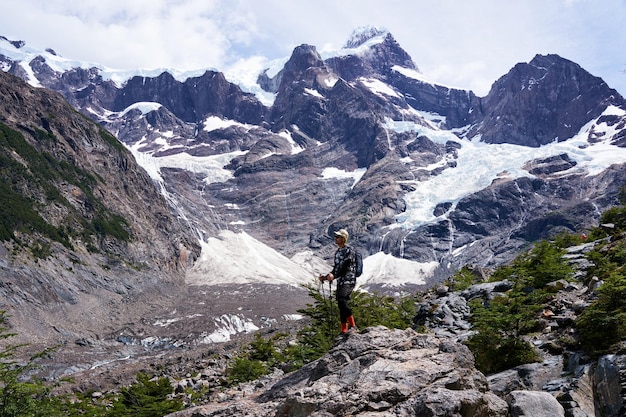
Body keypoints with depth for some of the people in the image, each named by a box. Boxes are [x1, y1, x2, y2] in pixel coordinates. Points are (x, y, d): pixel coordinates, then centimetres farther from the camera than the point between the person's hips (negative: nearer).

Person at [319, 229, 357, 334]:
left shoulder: (349, 250, -9)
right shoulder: (337, 252, 16)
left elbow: (345, 268, -18)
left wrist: (334, 276, -29)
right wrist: (326, 277, 10)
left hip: (348, 281, -9)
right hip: (340, 281, 9)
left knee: (342, 300, -27)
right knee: (341, 306, 9)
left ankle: (352, 325, -21)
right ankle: (344, 330, 16)